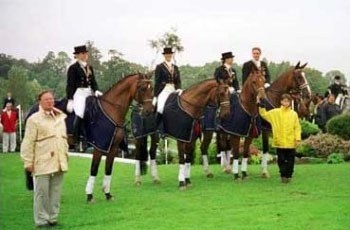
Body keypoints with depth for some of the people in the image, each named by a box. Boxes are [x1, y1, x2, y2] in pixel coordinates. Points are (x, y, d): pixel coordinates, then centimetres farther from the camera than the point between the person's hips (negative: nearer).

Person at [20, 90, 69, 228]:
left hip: (59, 163, 6)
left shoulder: (61, 118, 15)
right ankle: (41, 220, 8)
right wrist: (28, 162, -12)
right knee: (42, 192, -1)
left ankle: (53, 218, 21)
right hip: (42, 163, -6)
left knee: (56, 192, 11)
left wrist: (66, 155, 17)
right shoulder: (34, 119, -4)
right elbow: (28, 143, -8)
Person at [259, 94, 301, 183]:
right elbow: (264, 115, 5)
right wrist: (261, 107, -10)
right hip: (280, 141, 0)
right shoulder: (275, 112, 3)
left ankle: (289, 176, 18)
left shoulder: (294, 114, 2)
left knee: (290, 160, 8)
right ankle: (283, 175, 14)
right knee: (281, 160, 5)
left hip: (291, 142, 0)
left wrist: (297, 138, -7)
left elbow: (297, 127, 0)